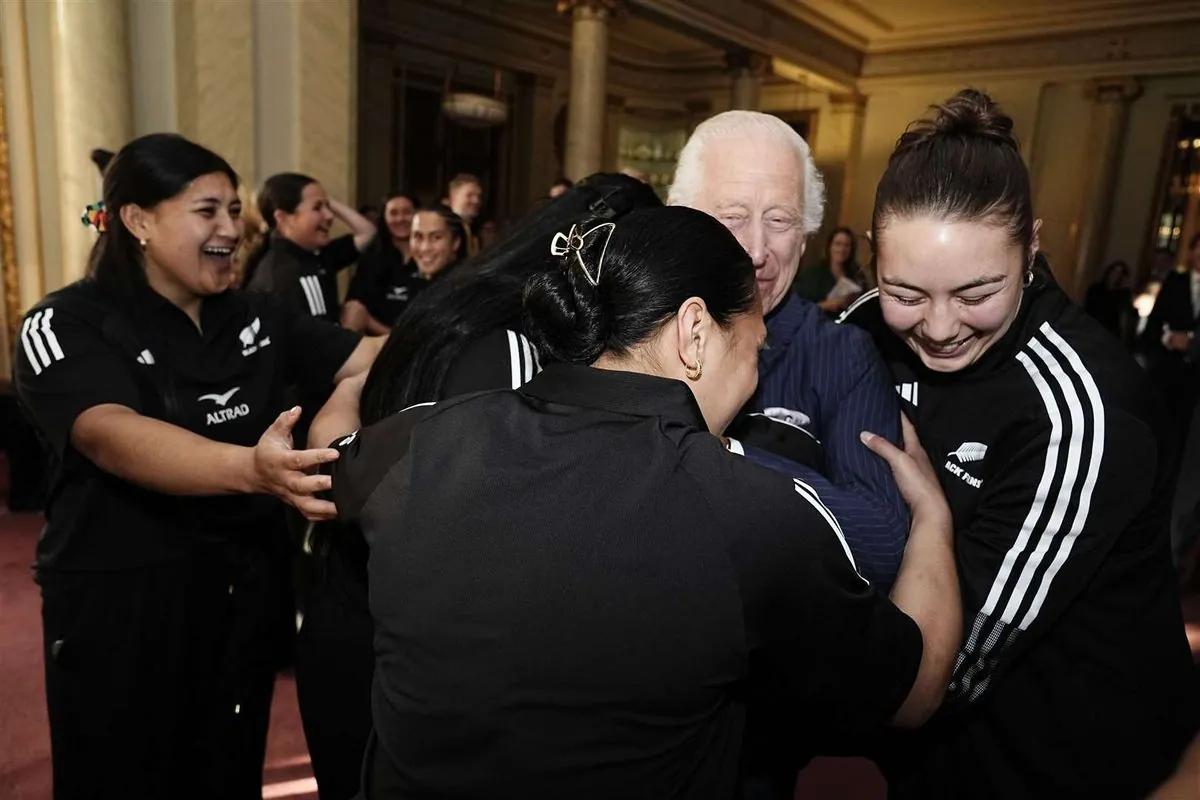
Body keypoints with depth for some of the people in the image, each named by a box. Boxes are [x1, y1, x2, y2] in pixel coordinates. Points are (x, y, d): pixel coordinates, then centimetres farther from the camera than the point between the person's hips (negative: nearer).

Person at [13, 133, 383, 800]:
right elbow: (114, 438, -30)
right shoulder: (67, 324, -12)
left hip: (245, 595, 5)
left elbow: (370, 358, -4)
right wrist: (250, 469, -47)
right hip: (119, 605, -4)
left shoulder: (258, 319, 3)